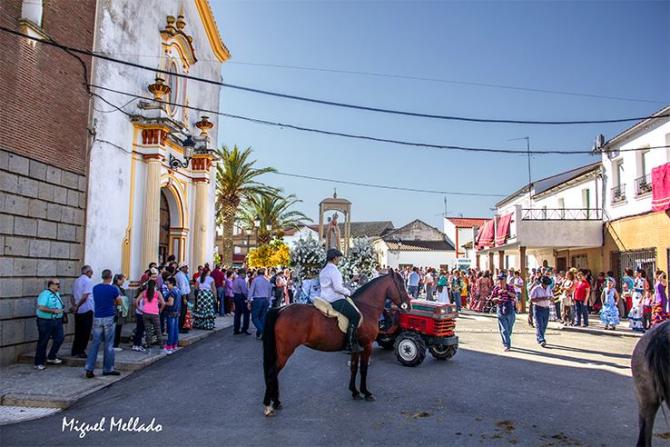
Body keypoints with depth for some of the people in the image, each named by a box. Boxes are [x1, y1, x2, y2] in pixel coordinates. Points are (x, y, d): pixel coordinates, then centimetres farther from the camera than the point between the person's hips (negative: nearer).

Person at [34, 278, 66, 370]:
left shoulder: (57, 294, 13)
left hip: (57, 320, 8)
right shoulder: (45, 294, -15)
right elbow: (41, 307, -26)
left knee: (60, 338, 4)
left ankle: (51, 357, 21)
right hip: (46, 321, -8)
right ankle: (39, 363, 13)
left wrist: (62, 309, 13)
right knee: (43, 342, 2)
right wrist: (54, 311, -25)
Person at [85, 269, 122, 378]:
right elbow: (119, 302, 5)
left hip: (97, 319, 4)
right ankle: (107, 369, 11)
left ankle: (89, 369, 1)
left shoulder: (95, 288, 5)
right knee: (108, 345, 5)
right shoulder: (113, 289, -7)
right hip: (109, 318, -4)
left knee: (95, 343, 6)